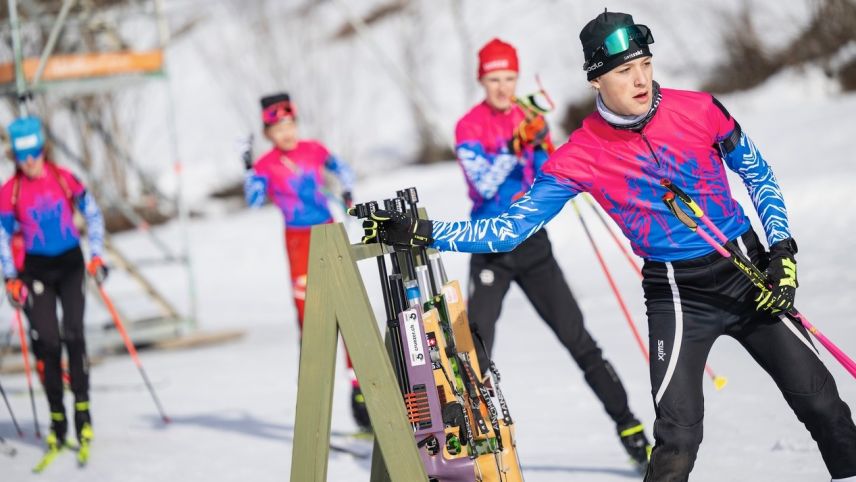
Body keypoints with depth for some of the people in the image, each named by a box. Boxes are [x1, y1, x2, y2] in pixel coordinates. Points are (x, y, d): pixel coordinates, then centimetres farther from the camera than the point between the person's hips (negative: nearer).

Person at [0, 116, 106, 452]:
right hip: (36, 270, 0)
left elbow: (93, 214, 7)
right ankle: (57, 419, 3)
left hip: (71, 264, 0)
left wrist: (96, 255, 0)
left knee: (73, 335, -12)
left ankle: (82, 411, -5)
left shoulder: (64, 179, -4)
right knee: (47, 342, -6)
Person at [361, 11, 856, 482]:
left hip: (749, 274, 2)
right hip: (677, 297, -2)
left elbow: (758, 175, 8)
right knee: (678, 438, -15)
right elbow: (510, 229, -10)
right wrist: (419, 231, -20)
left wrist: (783, 252, 0)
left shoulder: (700, 110, -8)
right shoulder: (578, 159, -11)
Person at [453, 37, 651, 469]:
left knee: (577, 338, 0)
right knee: (476, 348, -10)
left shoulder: (530, 120, 6)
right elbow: (484, 184, -17)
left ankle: (628, 426, 4)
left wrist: (541, 145, -15)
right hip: (491, 248, -3)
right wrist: (516, 145, -27)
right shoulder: (469, 127, -5)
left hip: (533, 243, 3)